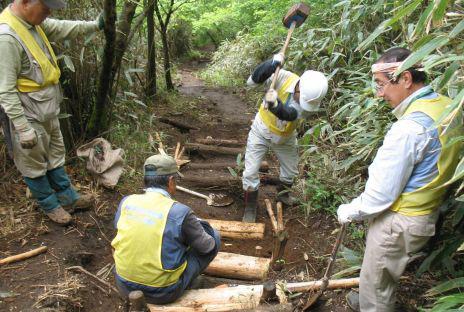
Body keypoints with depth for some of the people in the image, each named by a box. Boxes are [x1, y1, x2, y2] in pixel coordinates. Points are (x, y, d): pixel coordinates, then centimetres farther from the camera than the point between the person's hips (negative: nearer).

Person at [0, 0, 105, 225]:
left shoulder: (33, 22, -1)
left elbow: (62, 28, 18)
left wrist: (95, 25, 15)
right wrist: (23, 128, -24)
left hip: (48, 111, 9)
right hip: (28, 116, -9)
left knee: (56, 155, 21)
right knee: (34, 164, 12)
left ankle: (67, 197, 38)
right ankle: (50, 205, 31)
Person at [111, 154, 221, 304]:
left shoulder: (126, 202, -8)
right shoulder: (180, 212, -21)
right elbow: (207, 247, -7)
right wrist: (197, 223, 13)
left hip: (125, 286, 5)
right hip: (162, 293, -5)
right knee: (214, 237, 7)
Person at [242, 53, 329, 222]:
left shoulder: (312, 100, -25)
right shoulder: (284, 77, -28)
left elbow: (288, 114, -43)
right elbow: (252, 81, -28)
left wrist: (275, 105, -65)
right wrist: (274, 62, -41)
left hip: (285, 138, 3)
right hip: (261, 132, -2)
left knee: (291, 170, 19)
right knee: (251, 172, -4)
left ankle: (283, 193, 51)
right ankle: (250, 208, 16)